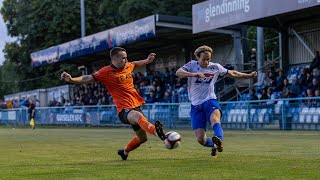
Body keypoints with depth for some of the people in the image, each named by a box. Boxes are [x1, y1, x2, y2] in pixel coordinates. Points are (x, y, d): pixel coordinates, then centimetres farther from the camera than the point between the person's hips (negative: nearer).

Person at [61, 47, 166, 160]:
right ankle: (156, 132, -69)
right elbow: (88, 78, -15)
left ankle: (124, 152, 41)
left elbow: (134, 64, 33)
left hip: (136, 106, 8)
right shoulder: (106, 72, -11)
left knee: (142, 138, 15)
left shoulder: (128, 66, 8)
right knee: (138, 116, -41)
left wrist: (147, 61, 40)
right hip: (124, 109, -8)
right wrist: (71, 80, -29)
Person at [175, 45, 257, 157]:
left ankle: (219, 141, -60)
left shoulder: (215, 67, 5)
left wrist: (249, 76, 22)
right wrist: (193, 74, -38)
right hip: (196, 105, 0)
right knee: (201, 139, -7)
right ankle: (214, 145, 24)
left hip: (210, 101, 0)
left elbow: (232, 74, 22)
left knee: (215, 120, -36)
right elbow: (178, 72, -21)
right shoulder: (192, 65, -2)